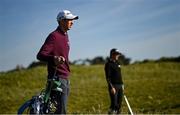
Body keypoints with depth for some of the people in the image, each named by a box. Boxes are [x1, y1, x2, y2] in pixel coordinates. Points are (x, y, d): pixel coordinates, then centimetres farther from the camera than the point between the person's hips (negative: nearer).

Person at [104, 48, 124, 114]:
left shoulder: (117, 63, 14)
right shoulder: (108, 64, -10)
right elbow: (107, 77, -15)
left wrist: (122, 84, 18)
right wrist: (111, 87, -21)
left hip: (120, 86, 8)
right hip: (113, 86, -8)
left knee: (119, 103, 9)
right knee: (114, 104, -10)